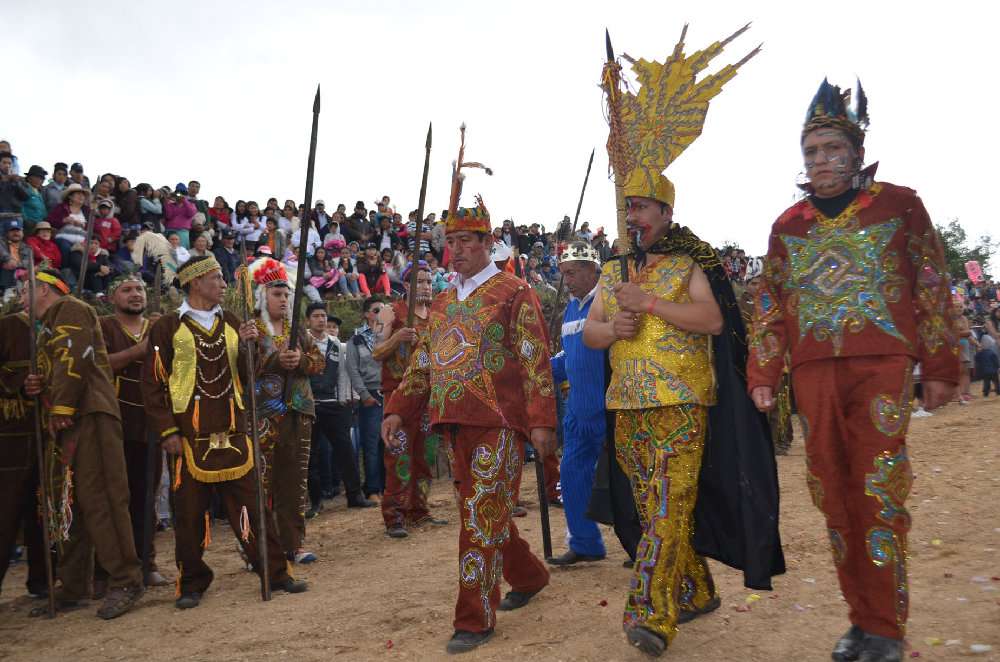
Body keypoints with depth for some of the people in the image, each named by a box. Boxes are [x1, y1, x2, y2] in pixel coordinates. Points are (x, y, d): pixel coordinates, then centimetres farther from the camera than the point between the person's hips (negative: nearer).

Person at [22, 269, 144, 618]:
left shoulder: (70, 308, 0)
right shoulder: (48, 327, 29)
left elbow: (74, 360, -14)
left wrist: (62, 408, -17)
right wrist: (39, 386, 10)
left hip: (89, 418, -10)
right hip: (65, 423, 10)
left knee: (99, 499, -13)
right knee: (67, 502, 11)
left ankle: (125, 582, -9)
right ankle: (73, 584, 20)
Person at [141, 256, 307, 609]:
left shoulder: (231, 324, 14)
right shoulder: (167, 328, 0)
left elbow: (248, 375, 14)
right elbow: (153, 383, -2)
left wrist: (247, 345, -4)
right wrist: (167, 431, -8)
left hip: (234, 435, 3)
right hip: (189, 438, -3)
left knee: (251, 506, 7)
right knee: (190, 513, 5)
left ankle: (276, 572, 15)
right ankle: (192, 584, 20)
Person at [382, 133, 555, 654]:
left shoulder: (514, 293, -4)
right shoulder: (442, 304, 16)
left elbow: (536, 362, -10)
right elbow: (421, 363, 16)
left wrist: (541, 421, -16)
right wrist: (398, 410, 5)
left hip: (498, 421, -7)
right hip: (455, 422, 7)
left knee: (481, 516, -6)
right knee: (485, 513, 16)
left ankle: (476, 618, 6)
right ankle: (530, 576, 38)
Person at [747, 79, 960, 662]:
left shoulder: (899, 204, 6)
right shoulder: (788, 225, 14)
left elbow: (933, 288, 5)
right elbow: (770, 306, 14)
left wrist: (940, 368, 2)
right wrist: (763, 376, 8)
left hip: (882, 365, -3)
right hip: (814, 371, 3)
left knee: (879, 492, -5)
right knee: (834, 494, 5)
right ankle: (862, 615, 18)